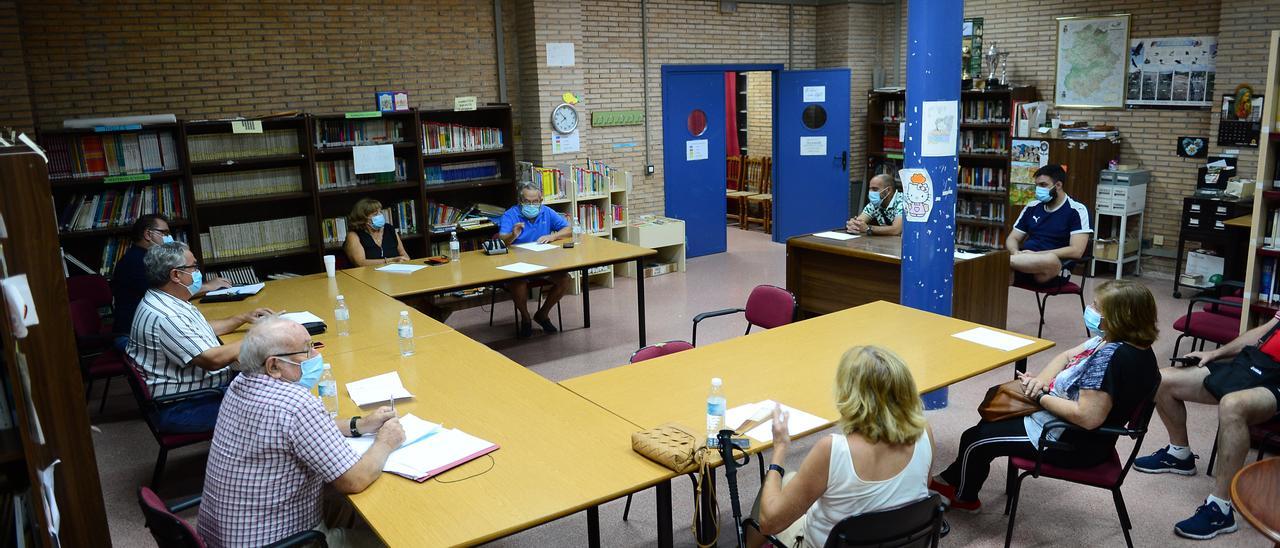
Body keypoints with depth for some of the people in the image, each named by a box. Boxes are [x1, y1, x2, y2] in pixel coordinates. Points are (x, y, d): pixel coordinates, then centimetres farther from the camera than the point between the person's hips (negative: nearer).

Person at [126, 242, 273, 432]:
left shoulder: (168, 302, 8)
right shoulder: (164, 317, -26)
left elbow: (204, 329, 25)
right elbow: (212, 359, -27)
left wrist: (243, 318, 14)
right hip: (179, 409, -11)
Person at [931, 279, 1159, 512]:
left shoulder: (1112, 357, -32)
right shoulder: (1109, 341, -3)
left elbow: (1088, 417, -35)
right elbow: (1068, 356, 8)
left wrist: (1040, 397, -22)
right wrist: (1042, 380, -10)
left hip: (1072, 444, -10)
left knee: (974, 441, 5)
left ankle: (964, 497, 35)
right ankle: (953, 478, 37)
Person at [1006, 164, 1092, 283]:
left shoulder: (1076, 210, 1)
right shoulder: (1032, 208, 17)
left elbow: (1076, 251, -10)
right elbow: (1012, 238, 17)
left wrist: (1037, 254, -16)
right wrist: (1015, 252, -8)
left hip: (1053, 270, -4)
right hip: (1024, 263, 4)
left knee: (1051, 260, -42)